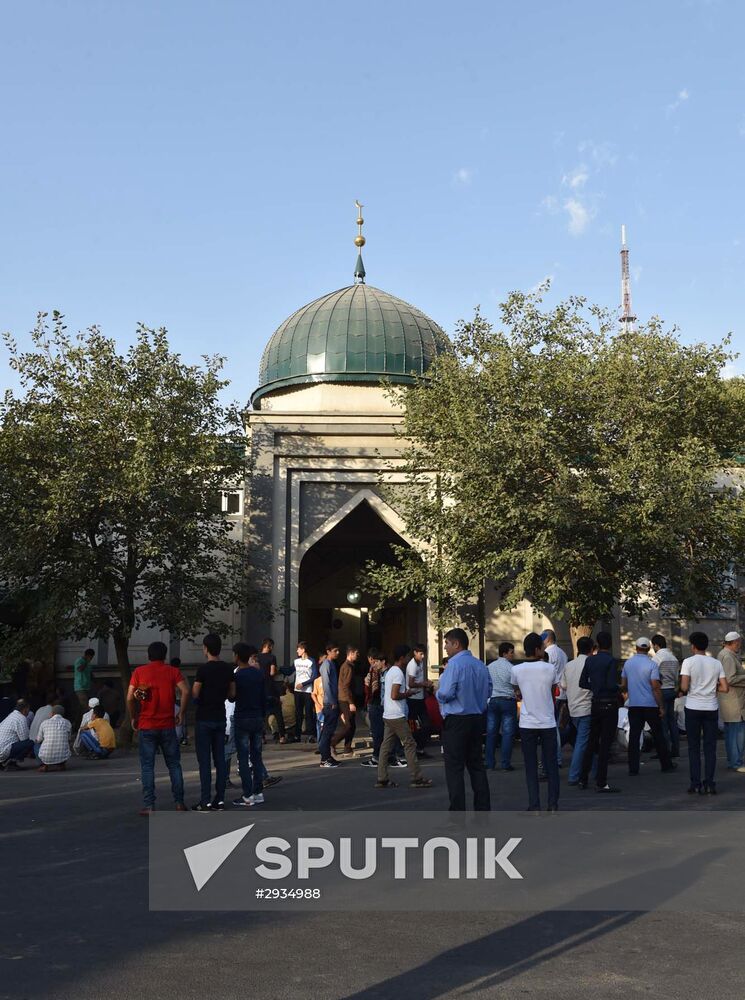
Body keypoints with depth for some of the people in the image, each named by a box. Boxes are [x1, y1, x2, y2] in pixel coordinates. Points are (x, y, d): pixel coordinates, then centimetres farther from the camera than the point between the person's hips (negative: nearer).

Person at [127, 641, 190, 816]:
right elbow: (186, 691, -11)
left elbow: (130, 698, -4)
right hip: (168, 726, 1)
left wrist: (133, 718, 9)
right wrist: (182, 713, -1)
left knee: (147, 766, 3)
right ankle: (179, 803, 10)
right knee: (174, 765, 10)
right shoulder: (173, 671, 2)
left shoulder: (139, 672, 2)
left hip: (146, 726, -1)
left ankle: (149, 806, 0)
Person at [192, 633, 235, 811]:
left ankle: (205, 801, -2)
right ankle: (220, 799, 10)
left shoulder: (203, 669, -14)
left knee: (204, 760, -2)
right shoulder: (228, 668, 3)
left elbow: (194, 694, -12)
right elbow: (232, 694, 8)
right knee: (220, 759, 8)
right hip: (220, 718, 5)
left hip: (204, 719, -5)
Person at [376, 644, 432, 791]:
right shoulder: (398, 673, -15)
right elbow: (394, 695, -22)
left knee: (386, 746, 7)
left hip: (387, 715, 10)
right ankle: (417, 778, 0)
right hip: (397, 716, -10)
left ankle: (382, 779, 7)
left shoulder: (390, 671, 16)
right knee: (410, 745, -3)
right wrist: (406, 694, -7)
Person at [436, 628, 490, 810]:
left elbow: (445, 694, -19)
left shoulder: (454, 663, -14)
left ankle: (457, 812, -1)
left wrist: (438, 692, 2)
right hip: (477, 718, 7)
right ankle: (483, 809, 17)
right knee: (476, 764, 14)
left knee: (455, 767, -1)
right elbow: (488, 691, 14)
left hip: (456, 720, -7)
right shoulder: (480, 665, 8)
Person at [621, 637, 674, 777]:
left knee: (634, 736, 4)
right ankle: (666, 765, 17)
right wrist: (661, 707, -8)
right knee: (658, 735, 9)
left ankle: (633, 769, 2)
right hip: (650, 705, -3)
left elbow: (623, 685, 8)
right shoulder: (652, 664, -9)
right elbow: (656, 688, -13)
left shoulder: (628, 663, 2)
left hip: (633, 705, 3)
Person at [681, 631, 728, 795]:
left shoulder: (689, 661, -7)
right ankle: (709, 784, 5)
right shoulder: (716, 663, 3)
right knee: (710, 747, 7)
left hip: (693, 709, -2)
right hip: (711, 708, 2)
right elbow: (725, 688, -2)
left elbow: (684, 687, -15)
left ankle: (695, 784, 4)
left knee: (693, 748, 5)